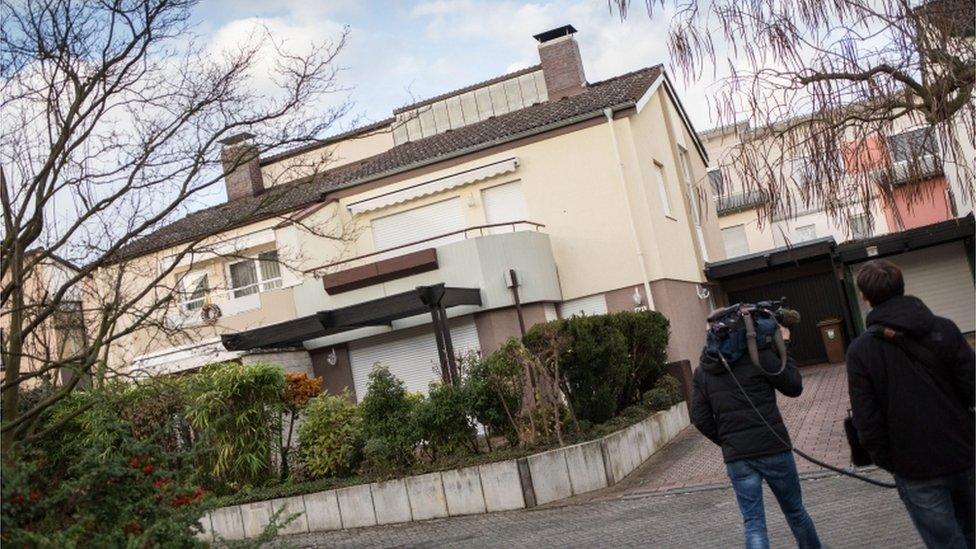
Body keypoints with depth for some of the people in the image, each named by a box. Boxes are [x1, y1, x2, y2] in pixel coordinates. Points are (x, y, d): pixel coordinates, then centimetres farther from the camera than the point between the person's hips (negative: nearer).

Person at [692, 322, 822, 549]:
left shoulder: (702, 371, 4)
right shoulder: (758, 355, -8)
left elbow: (700, 418, 3)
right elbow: (794, 387, 2)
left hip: (736, 457, 2)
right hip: (773, 448, -2)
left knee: (753, 523, 5)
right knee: (795, 511, 19)